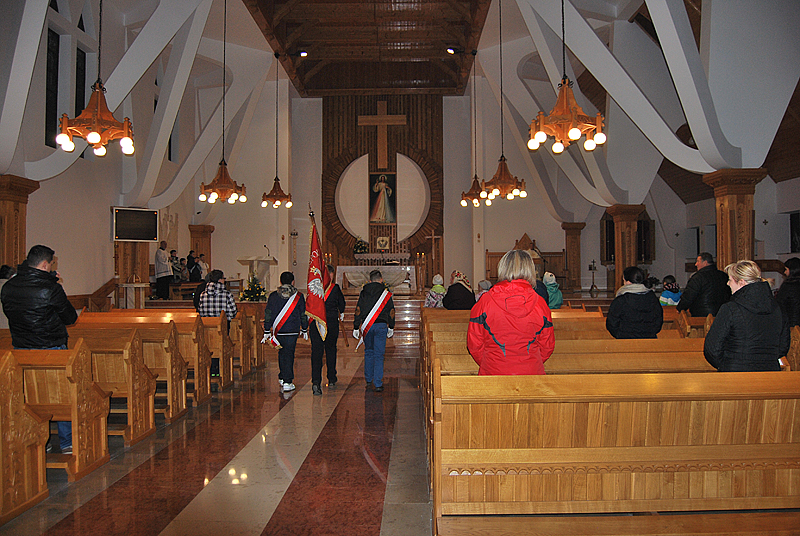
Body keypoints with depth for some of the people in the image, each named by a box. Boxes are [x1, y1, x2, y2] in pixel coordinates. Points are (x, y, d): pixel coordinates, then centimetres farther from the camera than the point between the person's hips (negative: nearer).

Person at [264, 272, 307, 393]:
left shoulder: (273, 296, 2)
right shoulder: (299, 296, -1)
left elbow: (268, 314, 3)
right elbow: (303, 314, 5)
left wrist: (267, 331, 9)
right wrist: (304, 330, 16)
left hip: (278, 331, 2)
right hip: (293, 330, -2)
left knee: (282, 353, 18)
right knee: (289, 354, 0)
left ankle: (282, 377, 26)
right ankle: (287, 382, -3)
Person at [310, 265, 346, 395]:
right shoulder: (335, 288, -5)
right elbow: (342, 303, 8)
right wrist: (341, 314, 29)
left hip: (315, 323, 1)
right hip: (332, 322, 0)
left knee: (316, 351, -3)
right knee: (331, 350, 15)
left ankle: (316, 381, -18)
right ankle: (331, 380, 24)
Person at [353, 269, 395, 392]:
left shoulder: (364, 292, 4)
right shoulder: (386, 293, 1)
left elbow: (358, 311, 4)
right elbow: (391, 311, 5)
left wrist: (356, 328, 10)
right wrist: (391, 328, 17)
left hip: (366, 326, 2)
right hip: (381, 325, -2)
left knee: (368, 352, 17)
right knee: (379, 355, 0)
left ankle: (369, 381, 22)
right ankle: (377, 384, -5)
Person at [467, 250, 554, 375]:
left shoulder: (485, 301, -7)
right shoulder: (540, 303, -2)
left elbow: (474, 343, -2)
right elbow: (547, 347, 5)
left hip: (493, 374, -1)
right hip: (532, 372, 1)